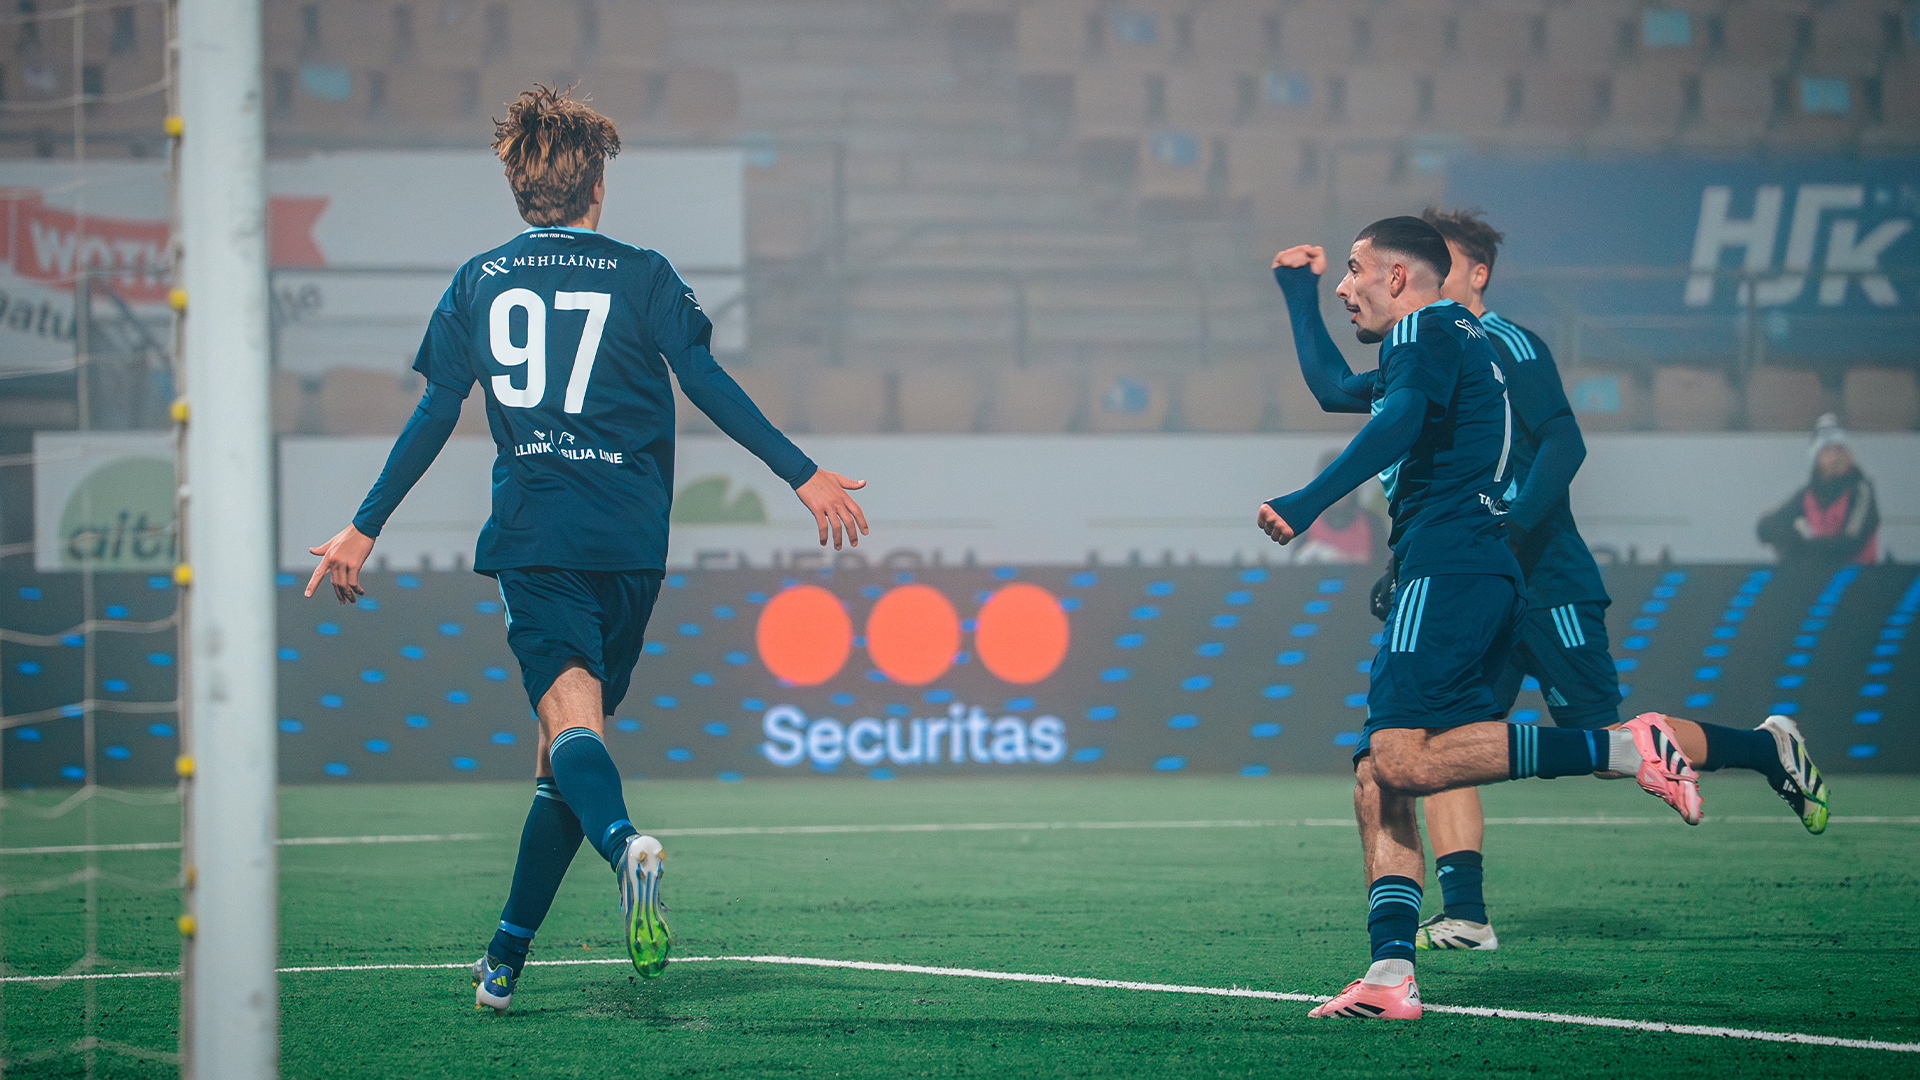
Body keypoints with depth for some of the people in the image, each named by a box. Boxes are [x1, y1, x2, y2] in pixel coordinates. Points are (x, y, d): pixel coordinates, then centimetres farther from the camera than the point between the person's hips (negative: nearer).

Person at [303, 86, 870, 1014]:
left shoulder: (478, 282, 10)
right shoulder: (641, 275, 6)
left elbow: (434, 418, 9)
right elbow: (709, 385, -2)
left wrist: (364, 529, 15)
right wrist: (802, 475, 2)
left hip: (533, 536, -1)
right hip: (630, 541, 1)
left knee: (571, 712, -17)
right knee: (568, 746, 11)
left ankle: (624, 843, -50)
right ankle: (506, 955, 12)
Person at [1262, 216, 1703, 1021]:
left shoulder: (1427, 329, 0)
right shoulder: (1446, 343, 31)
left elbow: (1400, 420, -21)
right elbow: (1334, 388, 47)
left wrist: (1310, 501, -26)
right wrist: (1298, 298, 47)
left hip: (1448, 568, -10)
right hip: (1483, 578, 10)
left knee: (1403, 759, -24)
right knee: (1376, 778, 3)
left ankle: (1625, 749, -24)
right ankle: (1391, 974, -8)